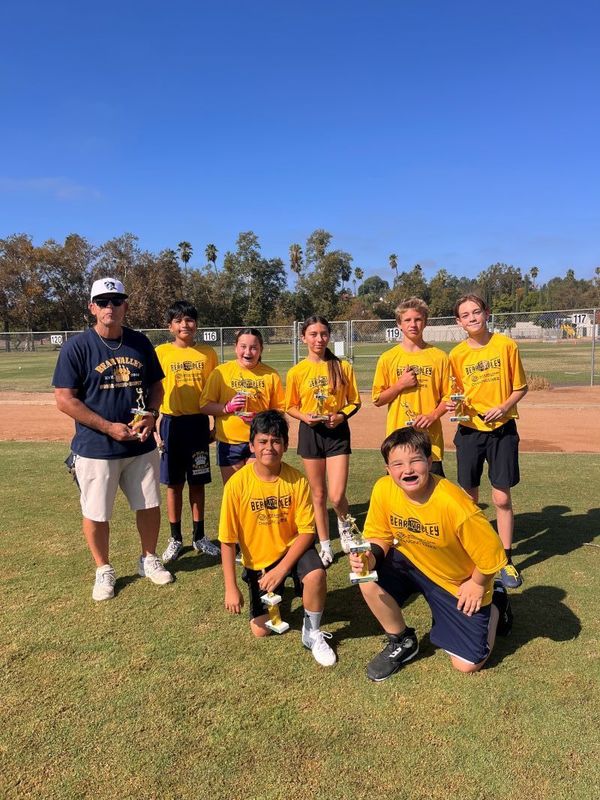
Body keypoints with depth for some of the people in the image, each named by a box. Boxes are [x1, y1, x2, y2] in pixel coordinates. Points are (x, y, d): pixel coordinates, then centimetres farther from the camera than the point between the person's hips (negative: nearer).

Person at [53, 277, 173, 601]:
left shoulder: (140, 343, 3)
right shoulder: (76, 347, -10)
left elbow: (156, 386, 12)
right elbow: (65, 399, -12)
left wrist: (151, 414, -8)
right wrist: (109, 427, -17)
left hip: (141, 446, 4)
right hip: (95, 449, -3)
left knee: (150, 505, 13)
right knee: (96, 513, 9)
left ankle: (149, 559, 35)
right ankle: (103, 570, 30)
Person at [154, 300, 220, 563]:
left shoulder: (208, 353, 3)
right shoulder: (161, 352, -1)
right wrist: (154, 426, -4)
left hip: (198, 423, 1)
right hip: (171, 423, -1)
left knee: (197, 482, 10)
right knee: (174, 483, 8)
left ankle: (199, 537, 24)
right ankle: (175, 539, 23)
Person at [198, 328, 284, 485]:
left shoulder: (270, 374, 2)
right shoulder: (221, 372, -1)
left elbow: (279, 409, 4)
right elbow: (204, 406, 0)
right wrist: (227, 407, -17)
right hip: (229, 442, 0)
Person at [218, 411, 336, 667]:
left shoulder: (297, 480, -18)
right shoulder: (238, 483, -20)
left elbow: (307, 531, -14)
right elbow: (227, 540, -13)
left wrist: (281, 569, -22)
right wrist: (231, 588, -15)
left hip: (292, 548, -1)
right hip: (258, 560, 1)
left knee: (316, 575, -33)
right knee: (261, 630, 0)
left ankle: (312, 632, -4)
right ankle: (276, 593, 34)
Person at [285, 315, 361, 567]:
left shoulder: (343, 367, -3)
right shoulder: (296, 372, -2)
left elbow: (354, 402, 4)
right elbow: (290, 407, 6)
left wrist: (342, 415, -15)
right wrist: (304, 416, -13)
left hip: (338, 432, -1)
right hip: (310, 433, 1)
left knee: (336, 496, -8)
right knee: (318, 494, 10)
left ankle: (343, 523, 28)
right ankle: (325, 546, 27)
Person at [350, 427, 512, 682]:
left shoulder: (454, 503, -36)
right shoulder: (383, 490, -22)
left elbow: (490, 550, -22)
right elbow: (380, 535, -6)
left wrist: (477, 584, -8)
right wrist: (371, 556, -27)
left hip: (460, 584, -3)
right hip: (413, 564, 4)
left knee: (467, 664, 2)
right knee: (369, 581, -24)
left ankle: (494, 605, 31)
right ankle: (402, 642, 6)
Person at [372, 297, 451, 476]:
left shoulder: (439, 357, 2)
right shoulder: (388, 358, 2)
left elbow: (448, 396, 5)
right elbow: (378, 400, 5)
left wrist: (433, 416, -12)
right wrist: (400, 385, -10)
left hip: (430, 438, 0)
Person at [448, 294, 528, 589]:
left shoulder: (506, 345, -4)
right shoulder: (457, 355, -1)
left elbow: (520, 387, 2)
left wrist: (503, 407, -15)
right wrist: (453, 405, -13)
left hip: (502, 429, -1)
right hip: (469, 431, 2)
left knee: (502, 498, 1)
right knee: (469, 497, 9)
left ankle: (506, 560, 16)